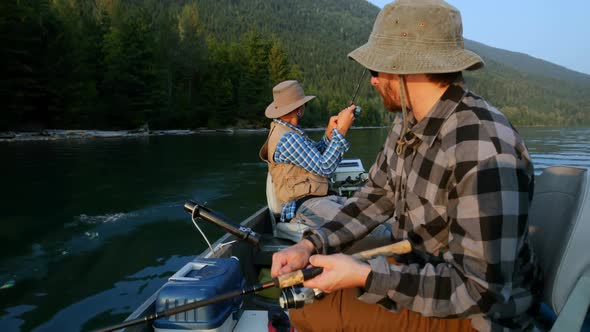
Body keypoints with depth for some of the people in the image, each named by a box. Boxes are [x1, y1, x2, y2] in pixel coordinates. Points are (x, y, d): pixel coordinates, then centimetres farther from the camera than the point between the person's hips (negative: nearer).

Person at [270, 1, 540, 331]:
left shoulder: (484, 152, -31)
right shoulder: (410, 121, -2)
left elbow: (481, 289, -29)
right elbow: (377, 196, 3)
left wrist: (364, 275, -29)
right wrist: (311, 244, -10)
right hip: (416, 266, 8)